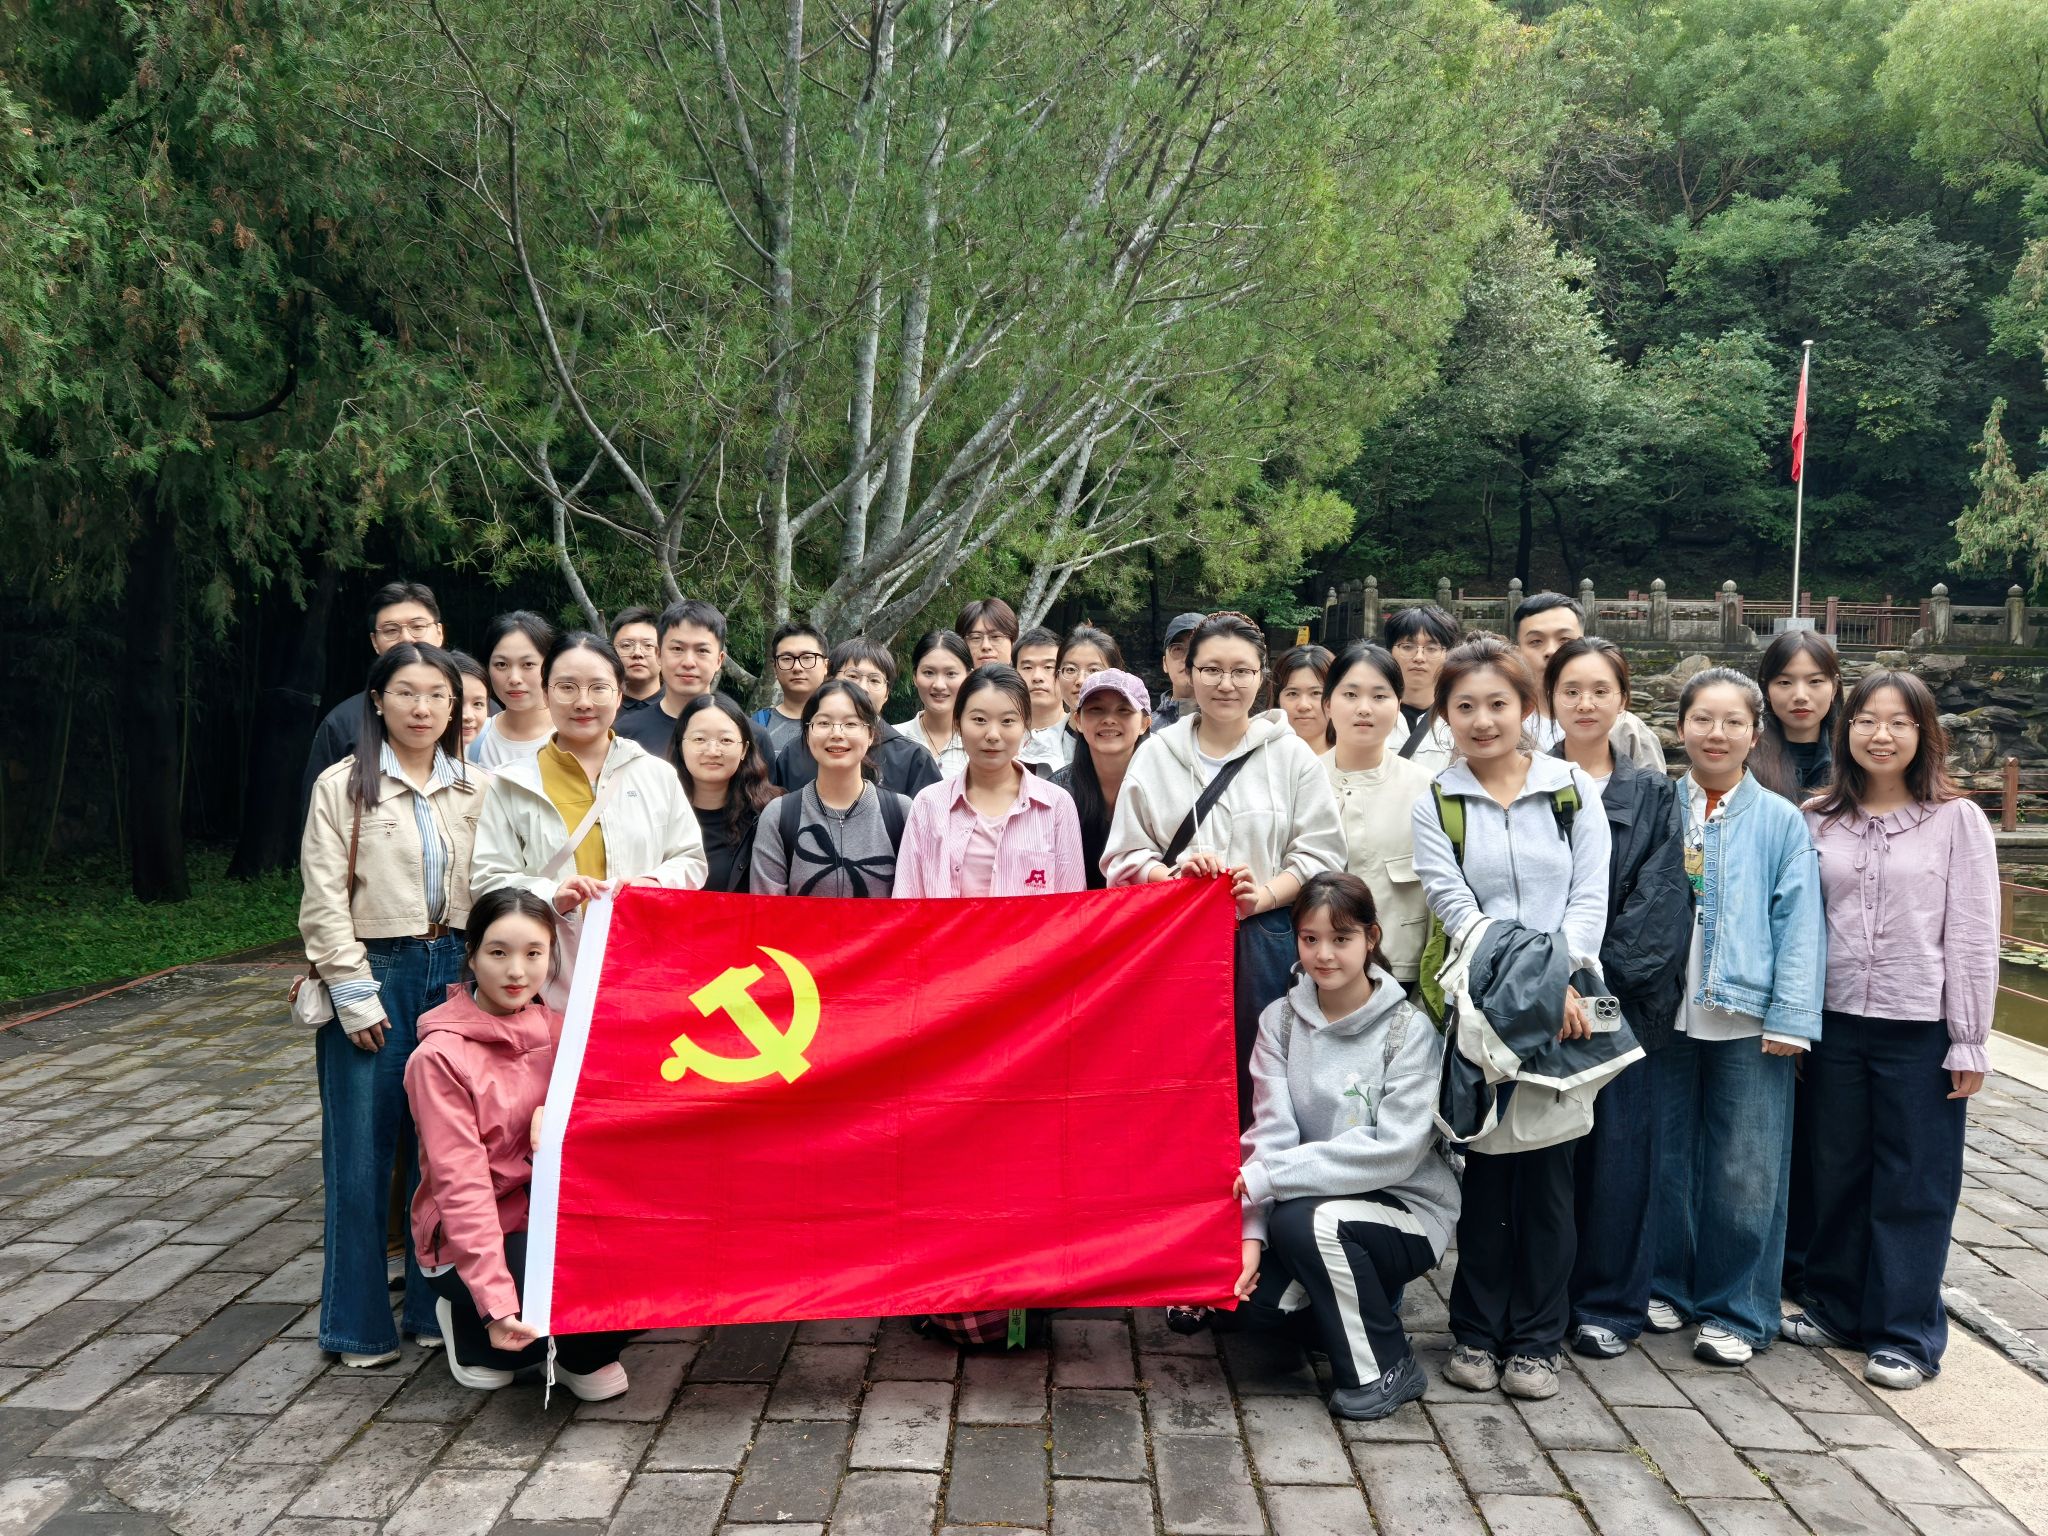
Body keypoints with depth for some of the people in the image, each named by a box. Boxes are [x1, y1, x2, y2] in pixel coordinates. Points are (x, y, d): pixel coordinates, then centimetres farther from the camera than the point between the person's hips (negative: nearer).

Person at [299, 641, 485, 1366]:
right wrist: (354, 995, -10)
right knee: (363, 1153, 3)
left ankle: (438, 1304, 20)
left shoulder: (477, 789, 7)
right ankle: (360, 1324, 15)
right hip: (375, 975, -2)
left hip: (455, 972, 3)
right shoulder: (343, 786, -1)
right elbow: (325, 902, -5)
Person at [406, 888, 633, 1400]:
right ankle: (470, 1324, 3)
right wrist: (497, 1302, -27)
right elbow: (460, 1184, -20)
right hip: (467, 1242, -5)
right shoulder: (440, 1057, -14)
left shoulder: (556, 1028, 4)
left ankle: (583, 1357, 9)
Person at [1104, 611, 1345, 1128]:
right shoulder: (1157, 755, 7)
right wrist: (1174, 873, -13)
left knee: (1255, 1083, 1)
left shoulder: (1291, 756, 5)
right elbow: (1124, 857, 7)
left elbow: (1319, 853, 1)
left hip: (1262, 944, -1)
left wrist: (1265, 895, -16)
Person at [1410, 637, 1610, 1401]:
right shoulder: (1435, 806, 3)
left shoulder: (1573, 789, 6)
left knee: (1546, 1166, 4)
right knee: (1486, 1165, 3)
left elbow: (1590, 897, 1)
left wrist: (1563, 975, -15)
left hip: (1563, 1004, 1)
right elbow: (1457, 909, -7)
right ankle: (1476, 1332, 17)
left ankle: (1535, 1340, 16)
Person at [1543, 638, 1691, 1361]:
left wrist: (1604, 975, -13)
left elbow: (1658, 900, -1)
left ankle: (1609, 1304, 16)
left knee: (1617, 1146, 3)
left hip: (1622, 996, 0)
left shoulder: (1652, 794, 8)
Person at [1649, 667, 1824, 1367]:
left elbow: (1799, 923, -4)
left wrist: (1790, 1017, -10)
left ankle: (1735, 1310, 16)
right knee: (1666, 1158, 12)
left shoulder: (1780, 821, -1)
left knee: (1744, 1170, 4)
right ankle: (1666, 1284, 28)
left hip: (1747, 1019, -2)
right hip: (1665, 1013, 2)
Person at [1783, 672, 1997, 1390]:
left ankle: (1906, 1333, 17)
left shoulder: (1958, 820, -3)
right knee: (1836, 1170, 13)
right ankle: (1835, 1306, 29)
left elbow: (1973, 936, -4)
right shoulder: (1817, 820, 5)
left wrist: (1968, 1041, -6)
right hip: (1835, 1021, 3)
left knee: (1914, 1183, 5)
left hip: (1920, 1027, -3)